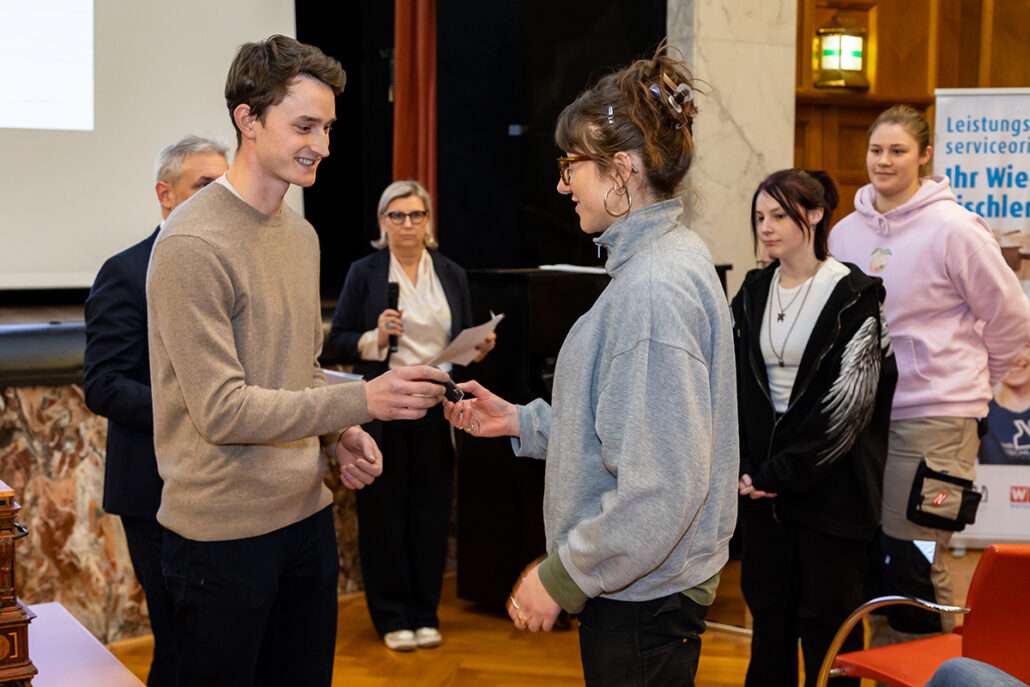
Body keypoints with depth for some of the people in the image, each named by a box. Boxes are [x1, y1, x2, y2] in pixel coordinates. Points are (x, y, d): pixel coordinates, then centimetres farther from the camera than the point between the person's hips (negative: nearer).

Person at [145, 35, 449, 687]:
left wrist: (341, 434, 1)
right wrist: (362, 400, -25)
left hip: (308, 512, 8)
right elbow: (221, 410, -21)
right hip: (223, 530, -7)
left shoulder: (302, 234, 11)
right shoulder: (192, 245, -17)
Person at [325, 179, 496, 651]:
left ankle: (425, 613, 20)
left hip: (436, 414, 3)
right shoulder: (364, 273, 1)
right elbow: (336, 342, -1)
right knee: (385, 513, 4)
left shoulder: (452, 275, 11)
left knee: (431, 512, 6)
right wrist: (376, 339, -18)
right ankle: (391, 617, 17)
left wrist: (480, 347, -6)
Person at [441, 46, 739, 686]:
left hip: (641, 605, -10)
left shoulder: (654, 287, -23)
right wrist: (522, 421, 11)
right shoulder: (674, 255, 9)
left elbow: (663, 488, -26)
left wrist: (562, 577, -18)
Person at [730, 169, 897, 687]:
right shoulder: (752, 294, 8)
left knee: (826, 622, 3)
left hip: (829, 485, -5)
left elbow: (849, 405, -13)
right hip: (762, 483, 5)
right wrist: (742, 468, -5)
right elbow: (734, 387, 7)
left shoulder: (853, 296, -9)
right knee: (768, 610, 12)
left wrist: (779, 474, -13)